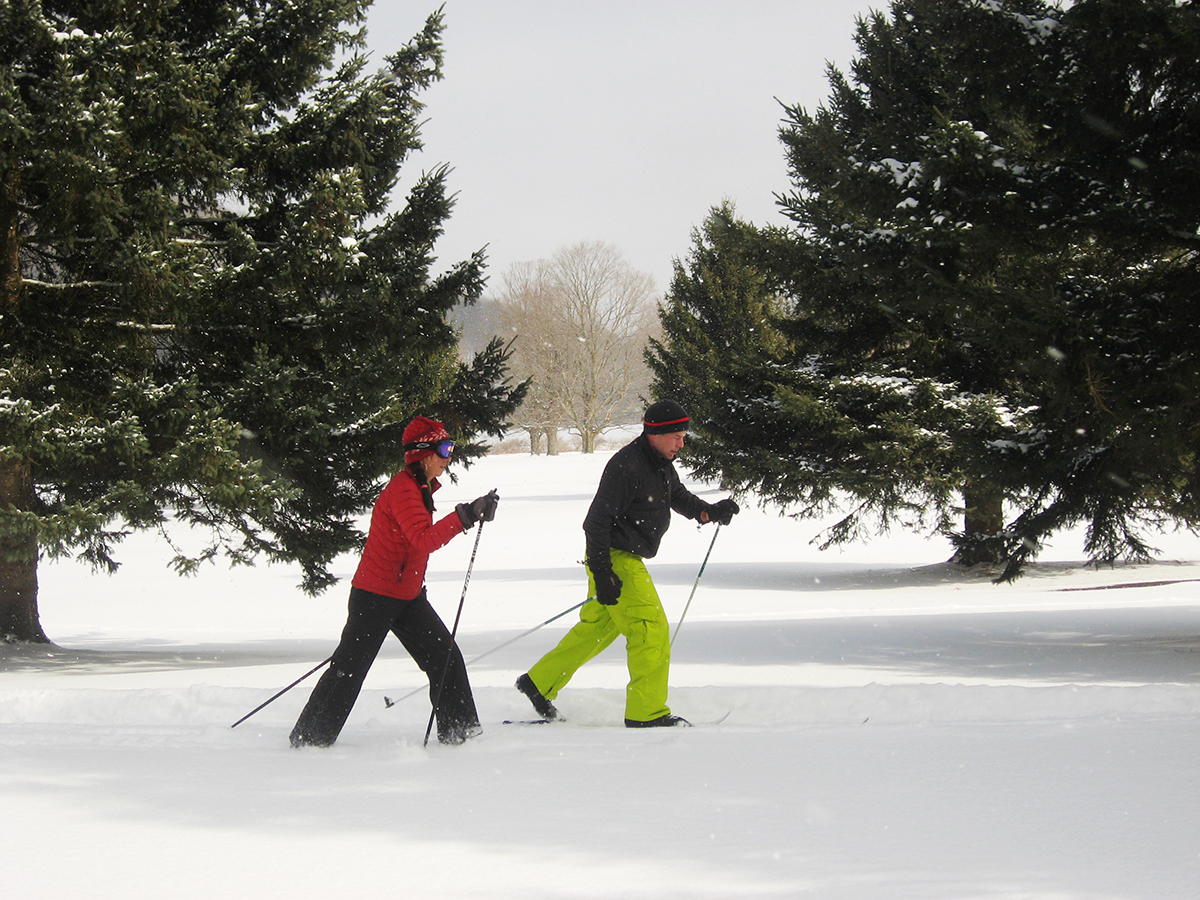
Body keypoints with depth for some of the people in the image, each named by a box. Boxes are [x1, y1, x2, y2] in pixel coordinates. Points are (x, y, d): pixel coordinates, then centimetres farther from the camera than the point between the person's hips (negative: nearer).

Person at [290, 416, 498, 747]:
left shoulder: (420, 488, 11)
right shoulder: (402, 490, -20)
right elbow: (424, 540, -33)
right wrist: (464, 515, -36)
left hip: (408, 596, 9)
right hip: (375, 597, -9)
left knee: (446, 657, 1)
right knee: (349, 670, -4)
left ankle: (459, 731, 7)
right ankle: (308, 739, 6)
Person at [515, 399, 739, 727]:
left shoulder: (662, 464, 8)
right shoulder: (626, 466, -22)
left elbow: (678, 496, 24)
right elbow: (598, 520, -22)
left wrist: (709, 511, 2)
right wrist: (602, 574, -25)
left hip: (628, 559, 10)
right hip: (614, 559, -10)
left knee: (598, 628, 19)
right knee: (651, 630, -10)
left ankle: (539, 683, 29)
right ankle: (647, 713, -5)